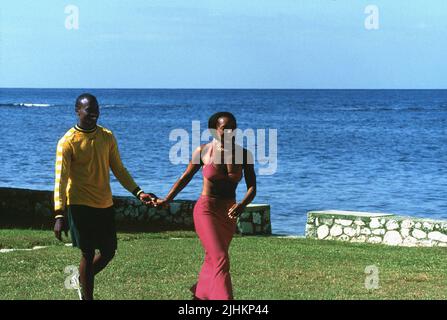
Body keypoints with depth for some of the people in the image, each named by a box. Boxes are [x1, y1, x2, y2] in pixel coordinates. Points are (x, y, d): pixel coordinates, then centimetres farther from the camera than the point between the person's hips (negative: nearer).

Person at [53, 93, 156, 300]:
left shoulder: (107, 137, 5)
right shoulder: (68, 141, -11)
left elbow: (119, 170, 12)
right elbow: (61, 179, -14)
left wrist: (138, 192, 1)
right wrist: (59, 215, -21)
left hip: (105, 205, 5)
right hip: (80, 205, -5)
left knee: (108, 252, 10)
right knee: (88, 253, -3)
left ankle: (83, 280, 35)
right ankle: (87, 296, 11)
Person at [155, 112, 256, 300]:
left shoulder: (243, 155, -4)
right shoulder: (203, 151, -7)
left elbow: (252, 187, -9)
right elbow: (186, 177, 6)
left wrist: (242, 205, -28)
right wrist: (167, 200, 7)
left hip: (229, 213, 4)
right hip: (206, 210, -4)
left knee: (212, 259, 19)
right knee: (220, 260, -18)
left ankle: (199, 294, 42)